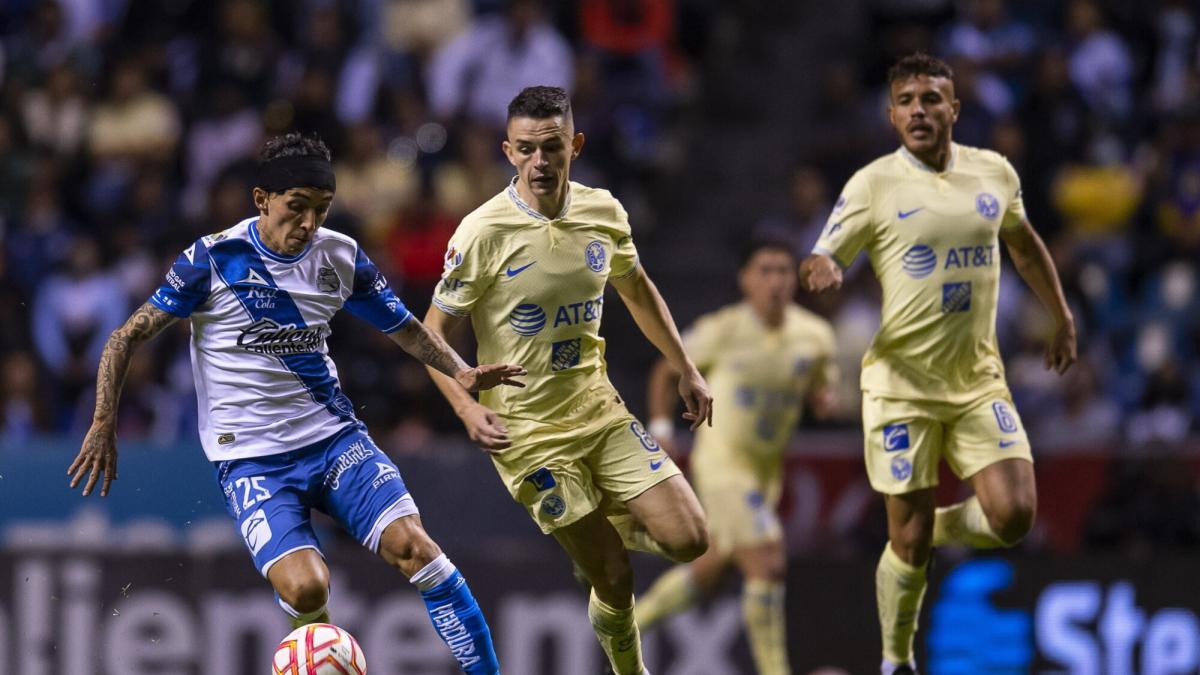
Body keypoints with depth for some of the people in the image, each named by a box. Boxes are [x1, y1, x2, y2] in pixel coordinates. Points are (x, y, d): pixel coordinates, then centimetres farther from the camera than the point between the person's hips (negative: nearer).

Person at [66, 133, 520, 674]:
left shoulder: (341, 258, 3)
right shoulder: (214, 259, -9)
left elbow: (405, 328, 16)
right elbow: (129, 337, -3)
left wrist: (459, 372, -3)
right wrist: (104, 424, -12)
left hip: (333, 434, 4)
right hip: (250, 458, -4)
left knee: (412, 545, -17)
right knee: (305, 589, -25)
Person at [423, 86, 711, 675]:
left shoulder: (604, 213, -1)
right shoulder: (483, 232, -15)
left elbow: (637, 291, 19)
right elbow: (435, 333, -8)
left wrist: (686, 371, 19)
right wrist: (467, 408, -23)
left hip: (598, 407, 5)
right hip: (526, 430, -5)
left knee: (688, 540, -5)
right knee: (614, 581, -6)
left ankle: (612, 524, 26)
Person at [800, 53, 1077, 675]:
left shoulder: (995, 173, 4)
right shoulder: (874, 185, -7)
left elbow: (1024, 244, 23)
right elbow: (819, 263, -9)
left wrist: (1062, 318, 26)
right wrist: (821, 270, -33)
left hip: (979, 380, 3)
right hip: (902, 384, -3)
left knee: (1013, 517, -11)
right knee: (909, 541, -2)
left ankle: (936, 528, 22)